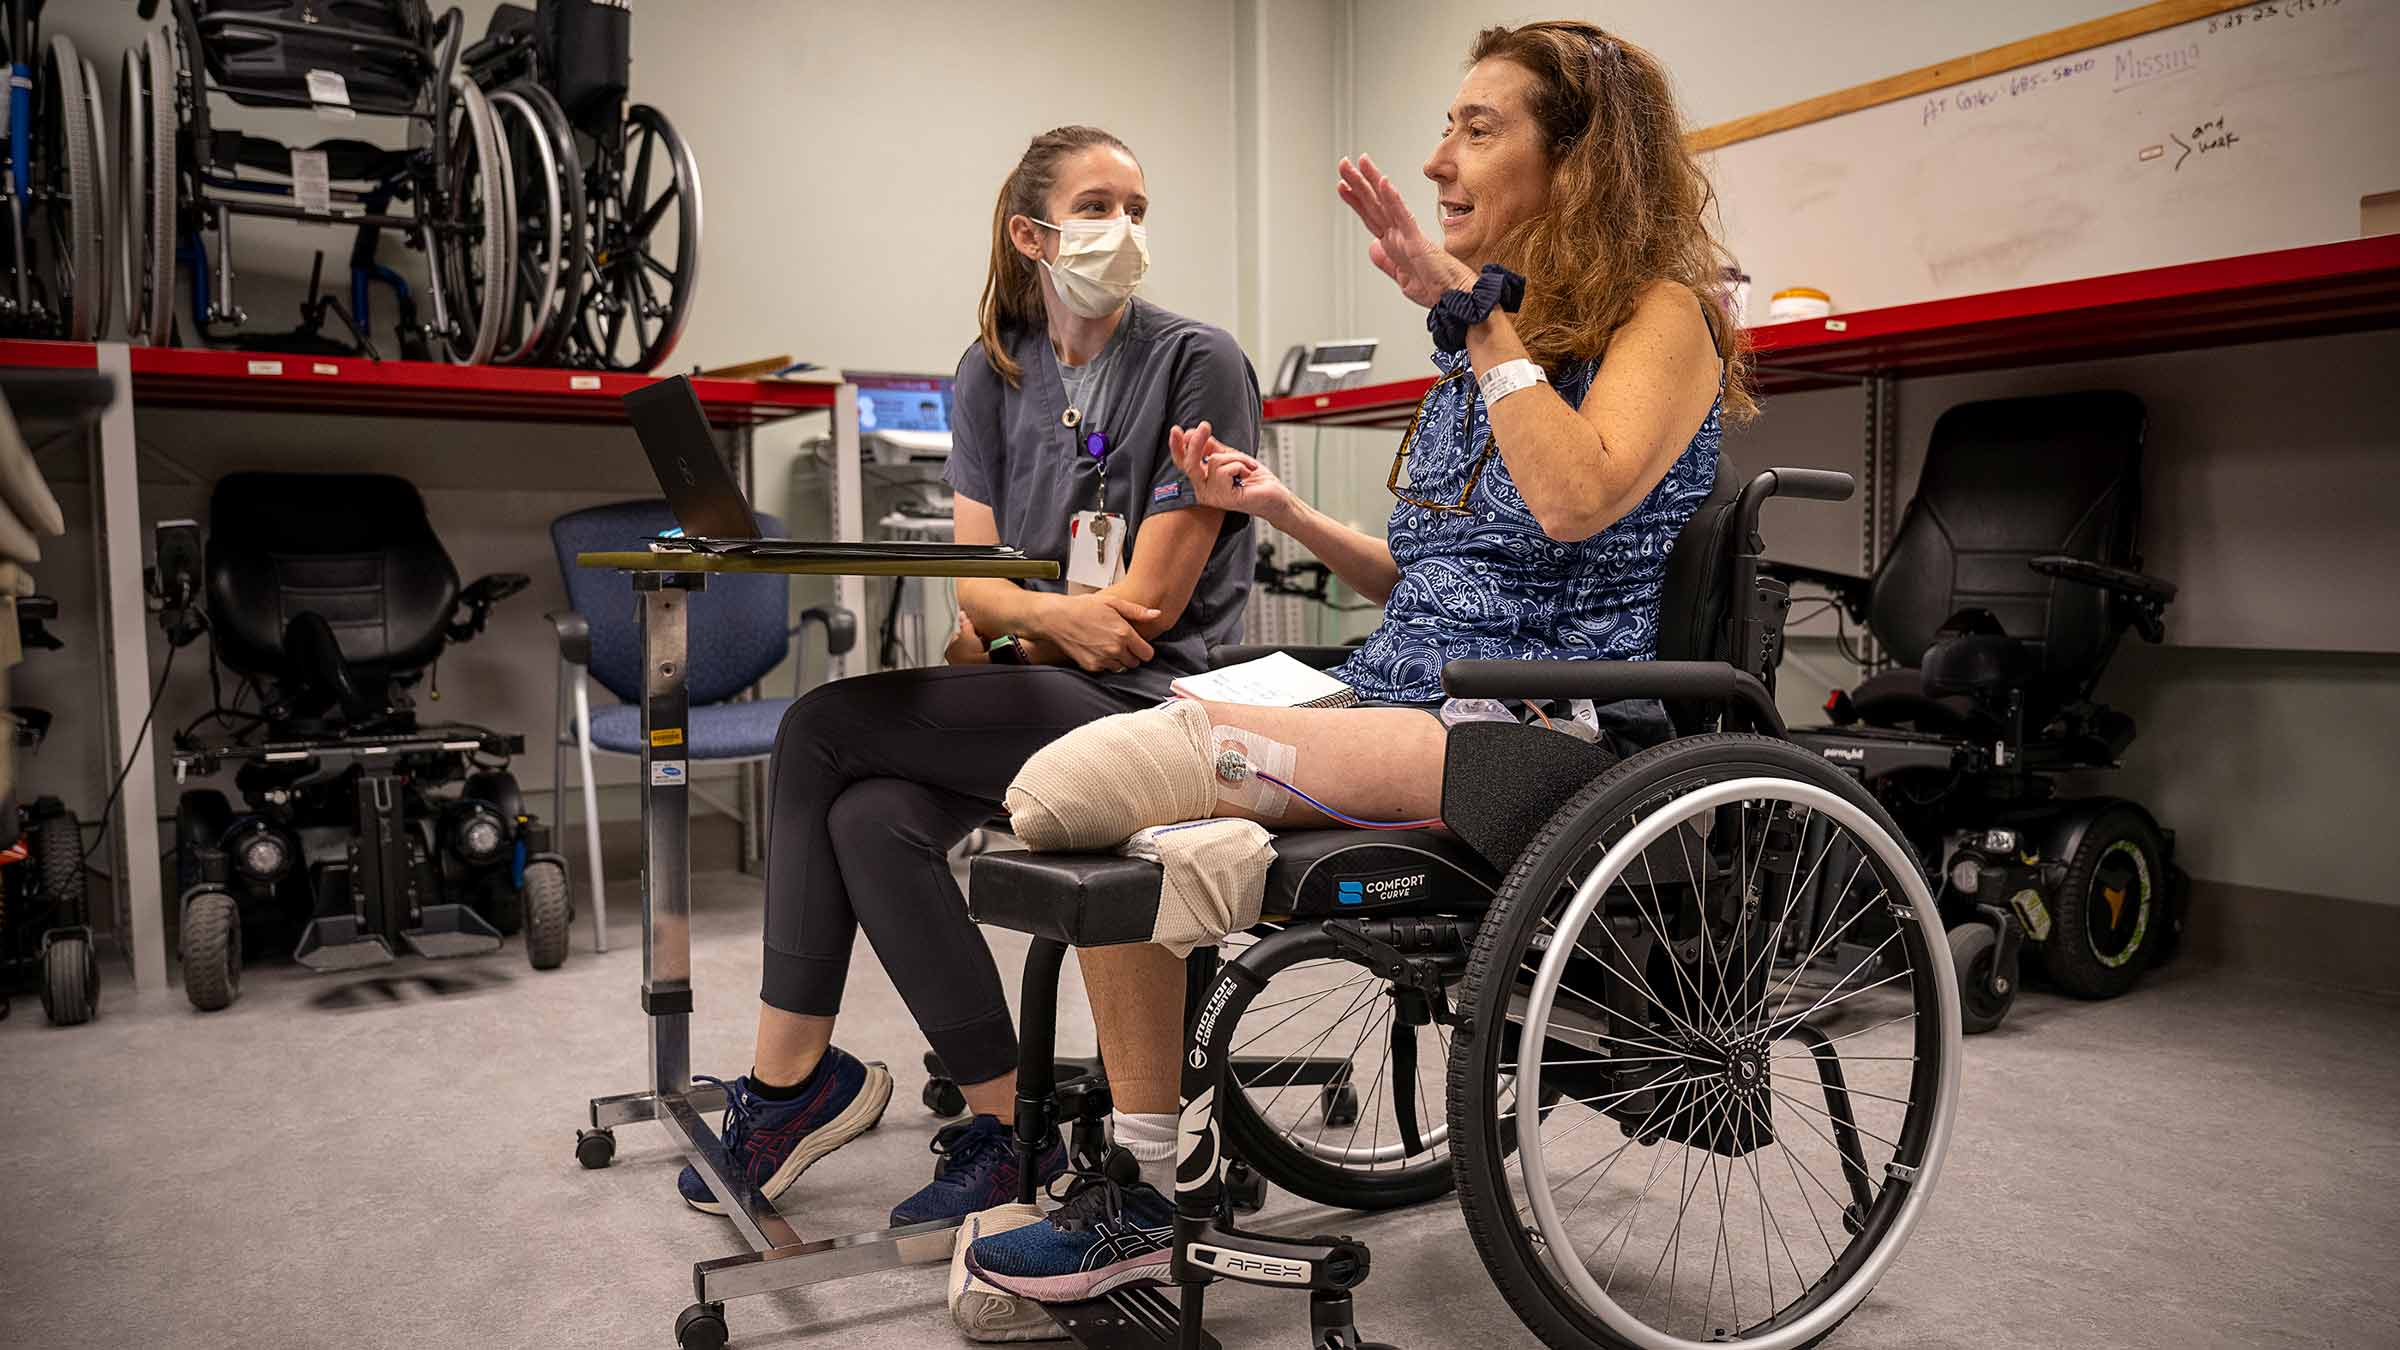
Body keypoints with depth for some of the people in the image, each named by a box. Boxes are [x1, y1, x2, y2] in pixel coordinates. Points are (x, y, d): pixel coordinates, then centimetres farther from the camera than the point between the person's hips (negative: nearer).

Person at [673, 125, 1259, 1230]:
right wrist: (1055, 613, -15)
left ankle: (786, 1081, -2)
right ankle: (1004, 1120, -8)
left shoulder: (1198, 363, -3)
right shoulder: (993, 372, 13)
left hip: (1152, 700, -5)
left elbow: (1150, 600, -9)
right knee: (873, 817, -24)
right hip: (1030, 696, 5)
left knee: (821, 728, -17)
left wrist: (1004, 627, -4)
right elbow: (975, 579, 5)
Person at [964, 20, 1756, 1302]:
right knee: (1086, 787, -14)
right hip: (1398, 699, 8)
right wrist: (1282, 510, 14)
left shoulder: (1661, 313, 0)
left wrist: (1480, 313, -14)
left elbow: (1579, 503, -20)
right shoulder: (1483, 342, 23)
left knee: (1079, 785, -23)